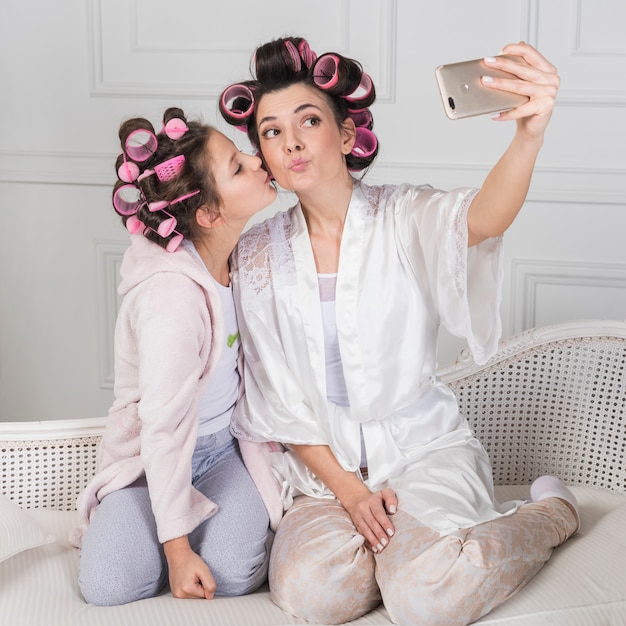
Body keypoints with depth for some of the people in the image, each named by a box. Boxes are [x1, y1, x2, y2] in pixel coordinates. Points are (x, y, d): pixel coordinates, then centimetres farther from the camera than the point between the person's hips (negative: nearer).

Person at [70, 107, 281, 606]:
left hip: (228, 443, 4)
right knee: (107, 585, -20)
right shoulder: (171, 293, -29)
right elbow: (164, 427, -28)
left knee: (234, 574, -21)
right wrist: (177, 549, -24)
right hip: (155, 456, -3)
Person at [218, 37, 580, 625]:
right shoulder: (257, 254, 1)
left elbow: (482, 217, -32)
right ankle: (411, 538, 6)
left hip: (423, 445, -2)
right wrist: (345, 488, -9)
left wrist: (529, 135, -54)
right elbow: (278, 397, 3)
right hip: (325, 462, 3)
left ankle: (549, 511, 5)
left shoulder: (404, 217, -7)